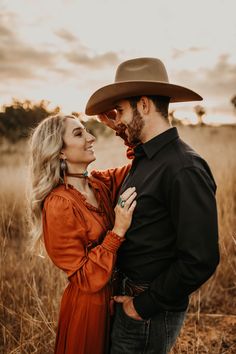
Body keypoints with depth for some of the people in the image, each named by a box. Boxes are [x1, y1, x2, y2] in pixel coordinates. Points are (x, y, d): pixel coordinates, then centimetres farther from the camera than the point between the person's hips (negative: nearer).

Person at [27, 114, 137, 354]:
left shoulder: (100, 184, -5)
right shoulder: (59, 204, -25)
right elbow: (86, 279, -23)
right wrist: (118, 231, -31)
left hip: (115, 296, 6)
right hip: (88, 306, -6)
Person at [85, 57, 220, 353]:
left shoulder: (184, 168, -24)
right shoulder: (144, 159, 4)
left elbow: (200, 260, -26)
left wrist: (145, 305, -17)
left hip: (150, 314, -8)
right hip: (127, 297, 8)